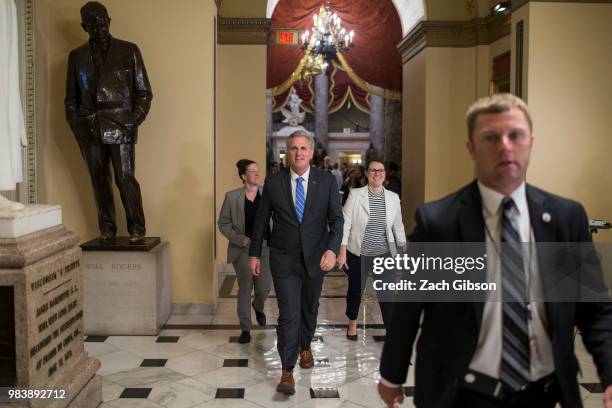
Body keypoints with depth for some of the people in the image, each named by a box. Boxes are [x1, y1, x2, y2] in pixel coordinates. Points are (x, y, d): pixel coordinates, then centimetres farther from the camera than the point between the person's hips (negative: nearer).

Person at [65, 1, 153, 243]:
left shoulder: (129, 51, 6)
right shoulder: (76, 56, 13)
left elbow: (144, 92, 6)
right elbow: (71, 98, 17)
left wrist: (134, 121, -6)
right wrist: (75, 125, 4)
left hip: (120, 127, -3)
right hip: (89, 130, 3)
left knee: (126, 179, -7)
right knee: (99, 181, 5)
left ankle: (137, 230, 1)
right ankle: (106, 229, 14)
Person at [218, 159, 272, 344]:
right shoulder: (232, 196, -3)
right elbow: (223, 223, 2)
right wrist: (240, 239, -10)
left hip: (264, 248, 1)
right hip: (242, 249, -1)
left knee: (264, 288, 3)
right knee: (244, 289, 4)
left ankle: (258, 307, 40)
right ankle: (245, 328, 21)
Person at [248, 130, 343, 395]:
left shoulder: (327, 181, -5)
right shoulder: (273, 183, -4)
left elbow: (336, 219, -6)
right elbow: (261, 221, 4)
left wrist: (332, 249, -21)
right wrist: (254, 253, 7)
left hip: (315, 258, 2)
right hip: (284, 259, -1)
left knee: (309, 309, 20)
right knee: (288, 315, -4)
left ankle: (305, 347, 46)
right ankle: (287, 370, 8)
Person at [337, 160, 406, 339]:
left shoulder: (393, 198, 1)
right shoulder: (355, 194, -7)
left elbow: (398, 226, 10)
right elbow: (345, 223, -7)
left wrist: (405, 250, 11)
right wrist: (342, 251, -10)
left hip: (384, 253, 1)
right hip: (358, 253, -1)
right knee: (355, 290, 17)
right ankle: (352, 324, 41)